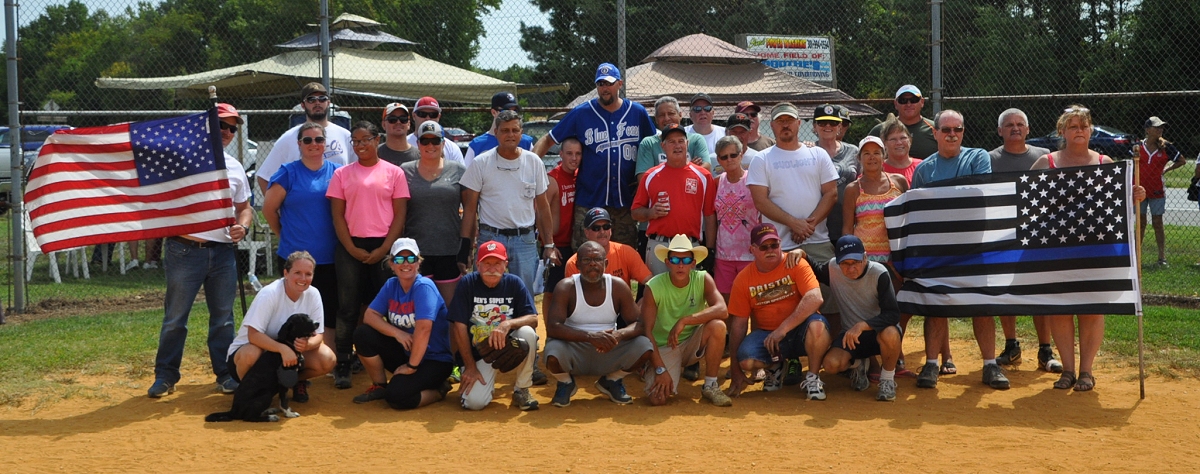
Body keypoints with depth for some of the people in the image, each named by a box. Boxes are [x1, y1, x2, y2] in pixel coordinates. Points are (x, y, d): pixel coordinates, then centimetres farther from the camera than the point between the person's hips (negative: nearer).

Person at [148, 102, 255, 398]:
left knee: (223, 318, 10)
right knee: (175, 318, 1)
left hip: (223, 252, 4)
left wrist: (242, 226, 1)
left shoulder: (234, 168, 13)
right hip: (186, 250, -4)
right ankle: (165, 375, 11)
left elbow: (244, 207, 20)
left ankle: (226, 374, 19)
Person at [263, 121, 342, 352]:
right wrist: (284, 233, 8)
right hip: (294, 257, -2)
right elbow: (269, 208, 4)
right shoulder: (288, 173, -1)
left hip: (330, 257, 2)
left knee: (331, 313, 7)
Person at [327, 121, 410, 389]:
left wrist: (383, 249, -9)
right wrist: (352, 249, -7)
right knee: (348, 307, 2)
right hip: (350, 248, 1)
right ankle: (343, 365, 6)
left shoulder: (394, 173, 4)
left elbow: (400, 215, 1)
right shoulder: (342, 174, 7)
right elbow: (337, 215, 4)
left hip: (383, 248, -1)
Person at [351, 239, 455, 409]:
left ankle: (439, 390, 2)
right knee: (362, 334, -11)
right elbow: (370, 316, -3)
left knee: (397, 397, -28)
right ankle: (380, 387, 8)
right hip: (404, 352, 7)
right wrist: (397, 333, -19)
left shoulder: (424, 287, -19)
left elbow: (423, 328, -27)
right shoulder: (391, 285, 3)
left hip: (433, 360, -6)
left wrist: (412, 366, -23)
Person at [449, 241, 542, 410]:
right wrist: (470, 367, -14)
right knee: (474, 402, -23)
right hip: (479, 352, -1)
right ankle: (486, 381, 16)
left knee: (527, 332, -31)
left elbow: (533, 319, -11)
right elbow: (460, 327, -11)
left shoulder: (514, 283, -6)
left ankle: (522, 390, -9)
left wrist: (508, 324, -32)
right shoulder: (467, 284, -11)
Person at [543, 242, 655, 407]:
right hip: (574, 352, -3)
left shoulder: (618, 286, -4)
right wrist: (590, 336, -37)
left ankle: (611, 381, 10)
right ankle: (566, 383, 4)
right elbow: (552, 328, -24)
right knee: (553, 353, -36)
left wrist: (619, 335, -30)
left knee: (644, 346, -22)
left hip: (608, 351, 3)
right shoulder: (566, 287, -13)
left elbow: (639, 324, -7)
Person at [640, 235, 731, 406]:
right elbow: (646, 331, -17)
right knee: (657, 398, -24)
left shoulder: (703, 280, -11)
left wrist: (684, 320, -35)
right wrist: (660, 370, -24)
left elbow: (722, 310, -28)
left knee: (717, 326, -29)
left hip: (693, 343, 2)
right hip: (664, 347, -1)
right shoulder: (654, 287, -16)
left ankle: (710, 386, -11)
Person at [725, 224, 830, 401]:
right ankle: (774, 366, 9)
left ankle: (813, 378, -10)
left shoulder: (795, 265, -9)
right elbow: (738, 325, -2)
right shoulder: (743, 279, -2)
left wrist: (783, 328, -30)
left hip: (799, 332, -2)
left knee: (817, 325, -35)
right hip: (766, 335, 2)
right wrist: (736, 372, -6)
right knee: (746, 359, -29)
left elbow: (815, 298, -24)